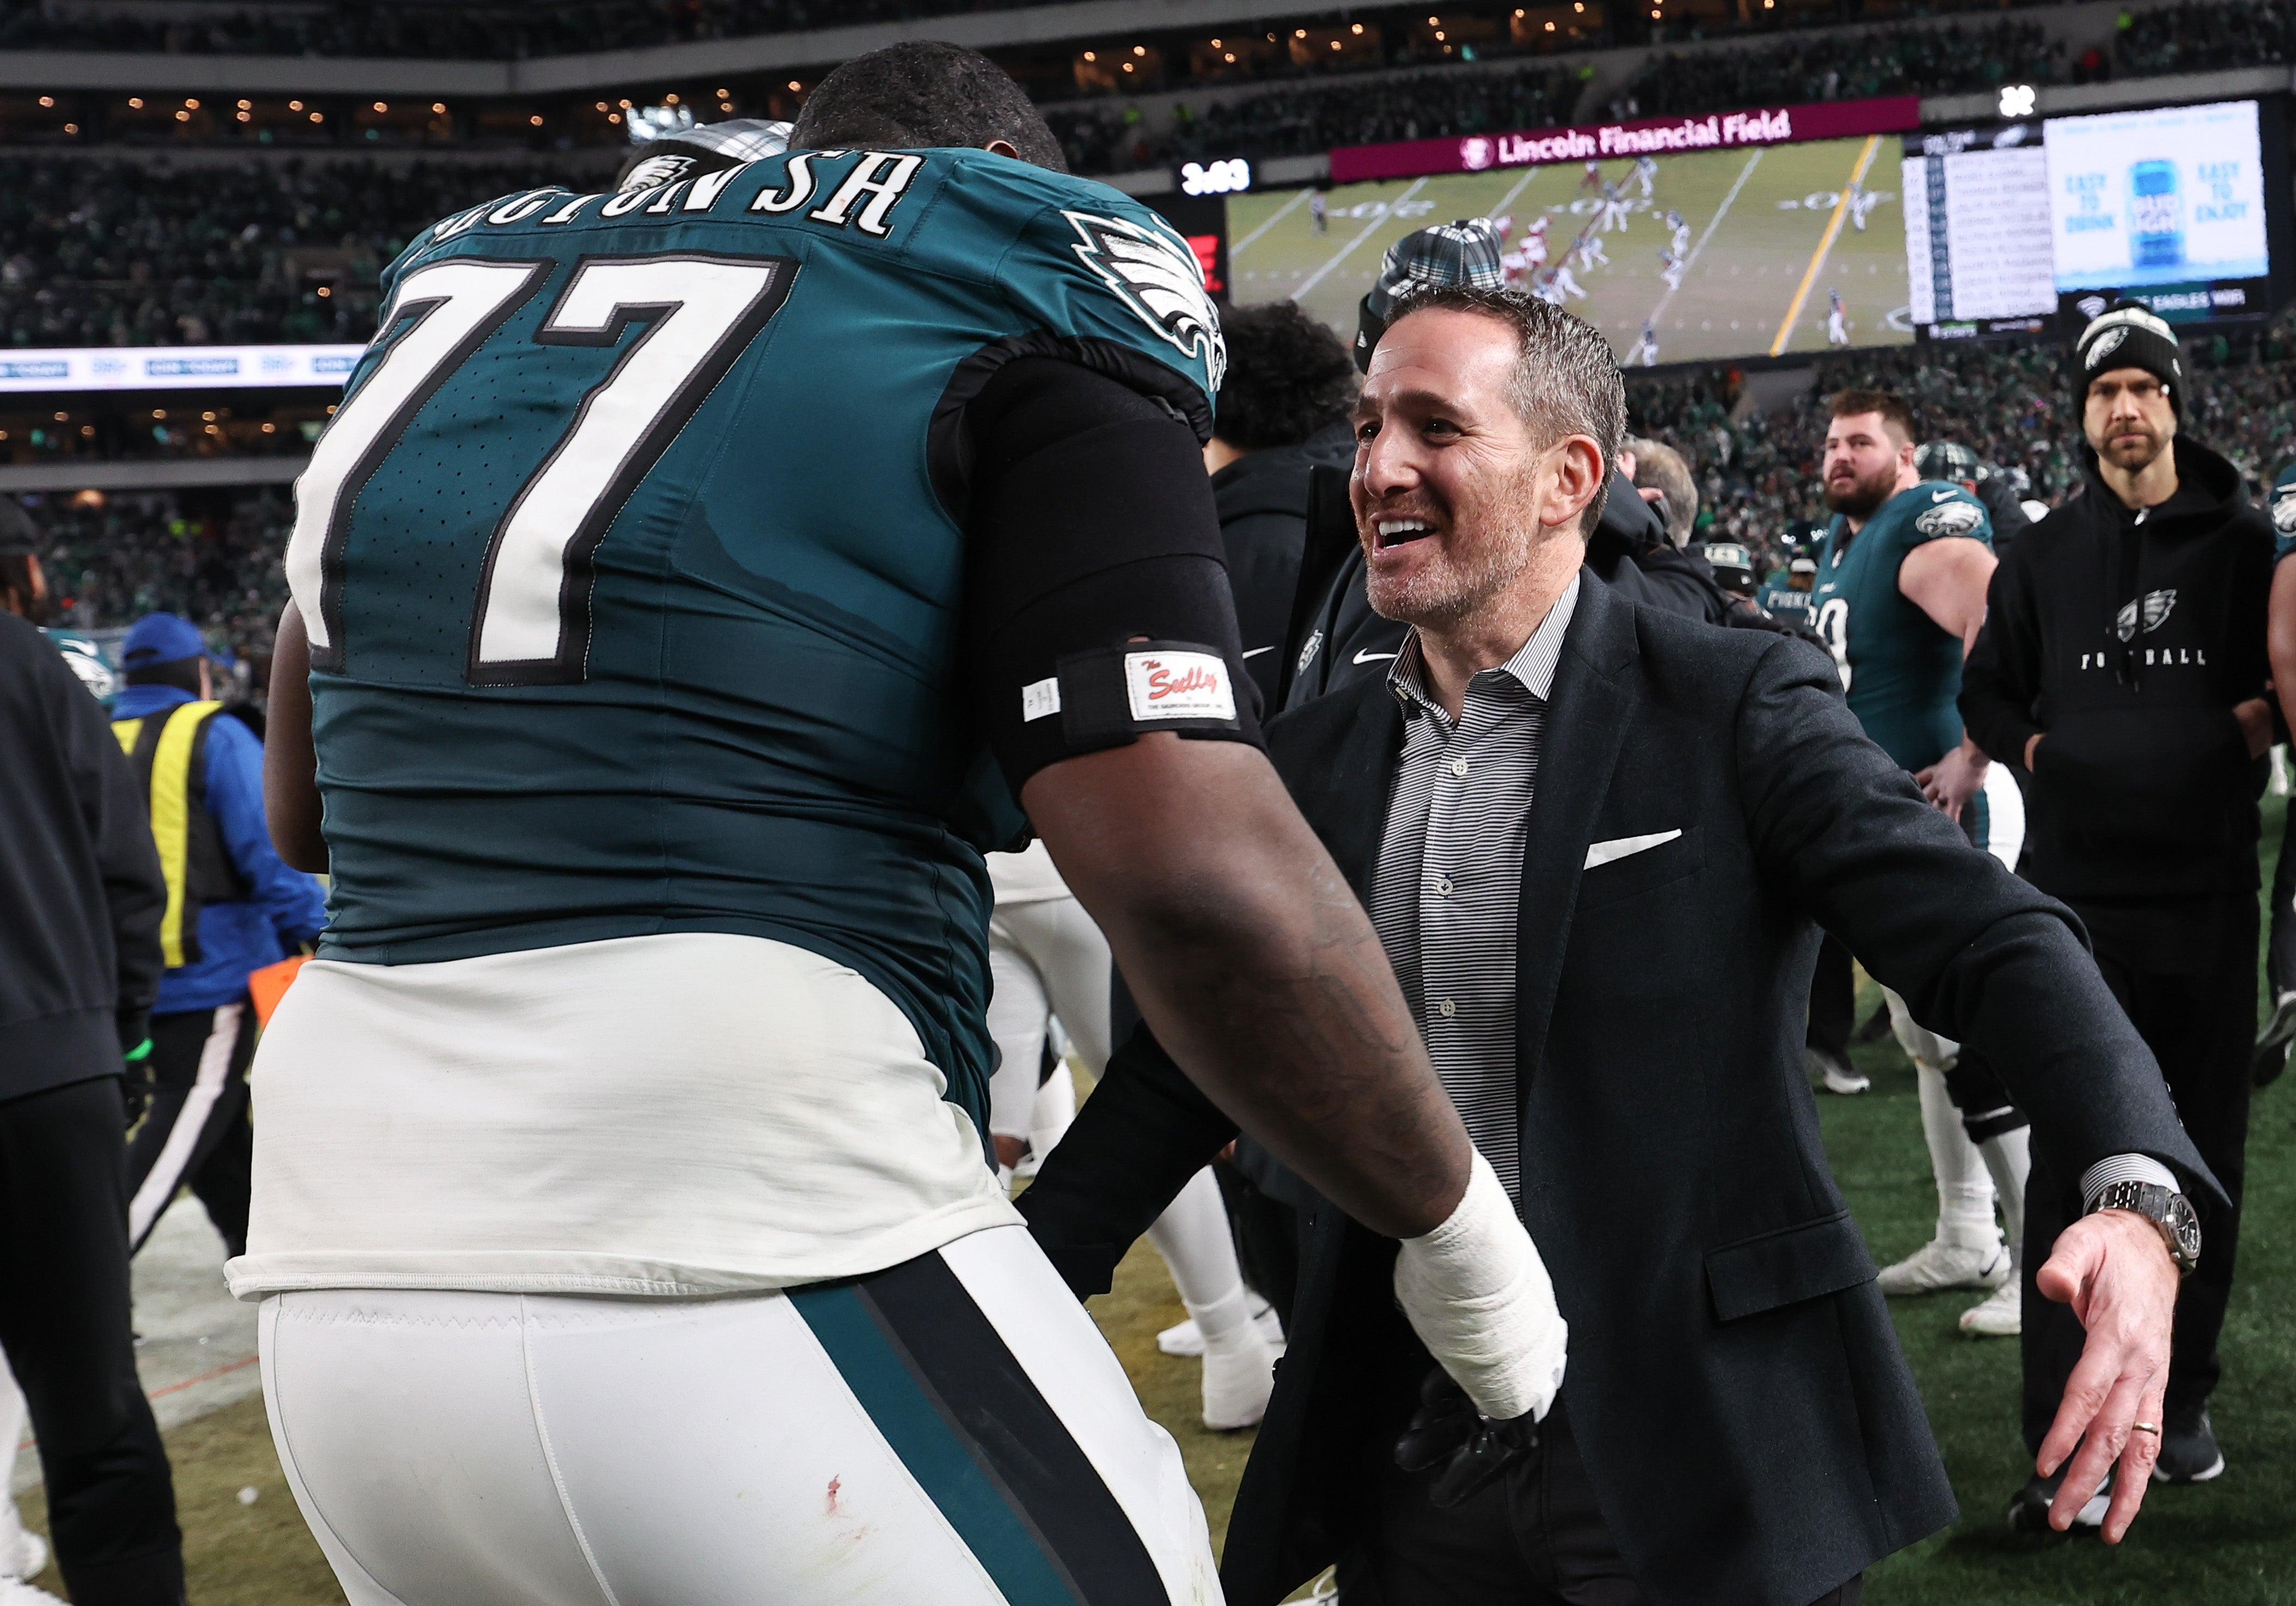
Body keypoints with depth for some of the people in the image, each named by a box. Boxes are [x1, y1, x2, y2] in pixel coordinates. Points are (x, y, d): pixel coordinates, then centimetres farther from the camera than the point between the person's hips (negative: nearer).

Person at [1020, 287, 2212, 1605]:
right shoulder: (1318, 759, 6)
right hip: (1412, 1457, 5)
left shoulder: (1737, 707, -9)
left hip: (1695, 1455, -4)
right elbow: (1190, 1065, 11)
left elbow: (1994, 940, -17)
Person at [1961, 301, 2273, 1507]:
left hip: (2208, 894, 0)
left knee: (2204, 1153, 8)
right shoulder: (2043, 557, 10)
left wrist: (2250, 728, -7)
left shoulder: (2240, 540, 6)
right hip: (2078, 893, 0)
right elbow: (1987, 690, 17)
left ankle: (2183, 1398, 22)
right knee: (2070, 1160, -3)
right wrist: (2039, 752, 2)